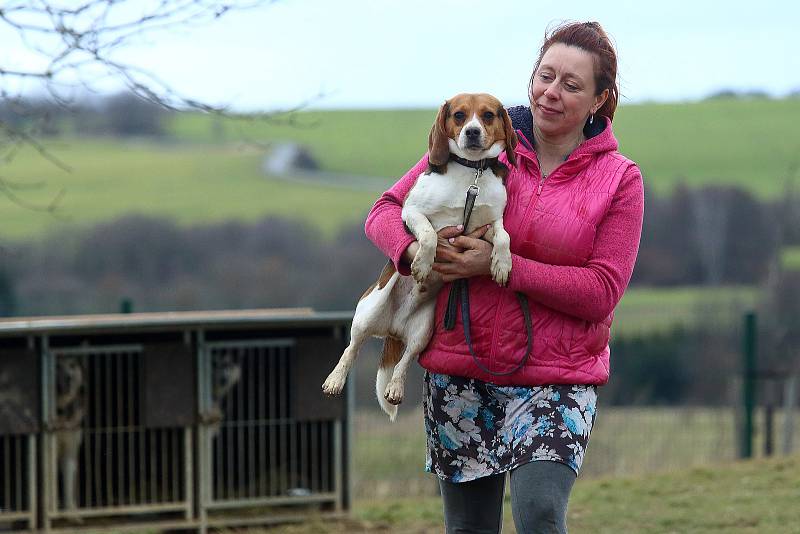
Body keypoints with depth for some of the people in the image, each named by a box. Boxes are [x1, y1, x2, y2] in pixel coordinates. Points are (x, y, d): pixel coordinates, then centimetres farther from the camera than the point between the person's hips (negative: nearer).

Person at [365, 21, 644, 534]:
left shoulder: (619, 179, 0)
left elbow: (602, 290, -8)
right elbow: (387, 209, 7)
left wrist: (501, 266, -16)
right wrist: (413, 250, -17)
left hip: (556, 377, -2)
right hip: (460, 371, 2)